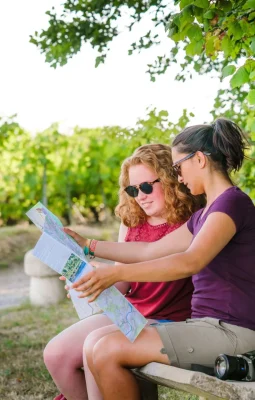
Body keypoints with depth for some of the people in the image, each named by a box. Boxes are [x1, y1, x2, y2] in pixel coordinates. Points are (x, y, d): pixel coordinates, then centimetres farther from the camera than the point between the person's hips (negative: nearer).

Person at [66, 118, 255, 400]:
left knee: (106, 350, -18)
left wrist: (117, 273, -33)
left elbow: (191, 261, -26)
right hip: (206, 324, 9)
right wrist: (88, 246, 20)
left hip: (231, 331, -9)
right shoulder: (206, 213, 20)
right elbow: (151, 251, 20)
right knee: (97, 342, -1)